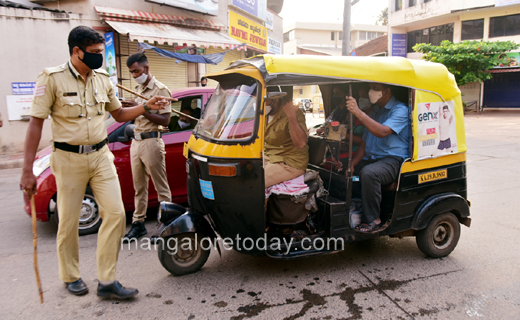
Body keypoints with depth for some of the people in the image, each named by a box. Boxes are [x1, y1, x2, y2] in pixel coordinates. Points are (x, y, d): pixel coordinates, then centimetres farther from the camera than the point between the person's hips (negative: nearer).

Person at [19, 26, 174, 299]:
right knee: (68, 222, 6)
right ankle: (70, 277, 30)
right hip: (69, 159, -4)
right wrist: (27, 171, -12)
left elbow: (119, 114, 18)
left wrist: (147, 106, 1)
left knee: (115, 213, -4)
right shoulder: (52, 79, -8)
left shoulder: (102, 79, 8)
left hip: (100, 156, 5)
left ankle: (106, 281, 7)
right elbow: (36, 123, -9)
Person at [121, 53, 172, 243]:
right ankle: (138, 223, 22)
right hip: (136, 142, 8)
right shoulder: (138, 90, 18)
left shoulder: (160, 90, -7)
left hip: (151, 142, -8)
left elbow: (165, 120, -15)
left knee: (161, 187, -1)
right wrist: (128, 108, 4)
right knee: (139, 186, 13)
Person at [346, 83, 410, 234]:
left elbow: (382, 132, -25)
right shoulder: (374, 112, 20)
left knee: (368, 173, -37)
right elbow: (364, 144, 17)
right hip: (370, 158, 8)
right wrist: (351, 165, 1)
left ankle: (372, 220, -24)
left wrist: (358, 112, -31)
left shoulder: (400, 110, -6)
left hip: (393, 159, -8)